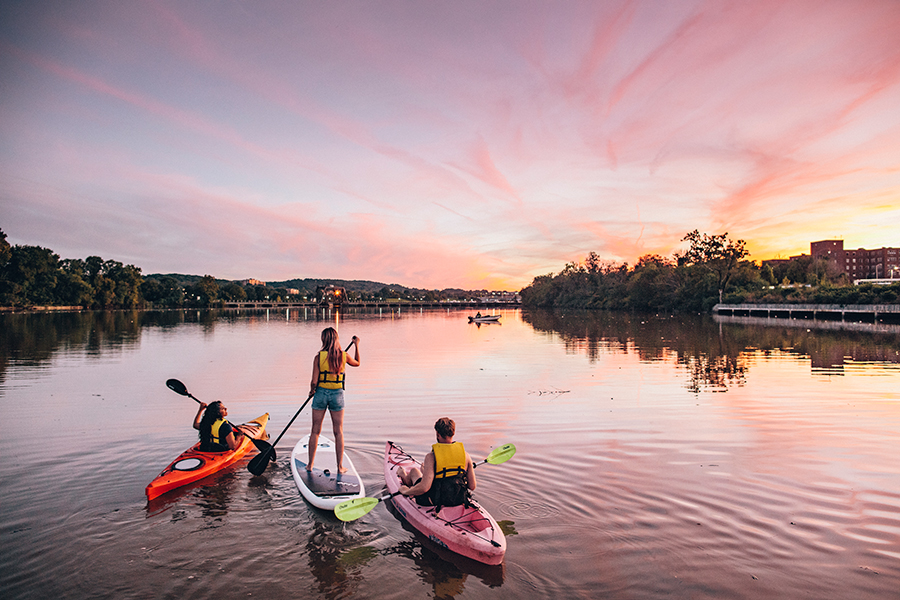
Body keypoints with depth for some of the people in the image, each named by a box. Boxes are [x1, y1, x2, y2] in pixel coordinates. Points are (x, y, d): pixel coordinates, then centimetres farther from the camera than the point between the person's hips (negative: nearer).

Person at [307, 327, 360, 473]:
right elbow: (357, 363, 17)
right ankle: (340, 466, 12)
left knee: (315, 431, 12)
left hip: (321, 394, -1)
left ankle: (310, 465, 20)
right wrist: (356, 346, 27)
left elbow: (314, 382, -11)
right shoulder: (344, 356, -6)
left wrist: (312, 391, 11)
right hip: (337, 395, 1)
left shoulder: (318, 357, -10)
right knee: (338, 432, 9)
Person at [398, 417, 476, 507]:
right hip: (459, 500, 4)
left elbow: (424, 487, -30)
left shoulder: (431, 457, -23)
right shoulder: (465, 455, -10)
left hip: (434, 501, -4)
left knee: (414, 470, 27)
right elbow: (472, 487, -5)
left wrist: (406, 491, -11)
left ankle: (406, 478, 62)